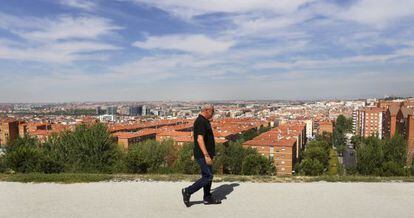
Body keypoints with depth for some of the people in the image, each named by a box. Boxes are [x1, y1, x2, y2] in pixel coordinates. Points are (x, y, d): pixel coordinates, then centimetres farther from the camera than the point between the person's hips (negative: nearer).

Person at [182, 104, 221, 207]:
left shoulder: (204, 121, 16)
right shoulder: (200, 121, -18)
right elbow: (199, 139, -26)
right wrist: (206, 155, -28)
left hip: (205, 154, 10)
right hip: (203, 155, -10)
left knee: (207, 175, 14)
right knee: (208, 176, -7)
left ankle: (207, 198, 22)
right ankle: (188, 191, 2)